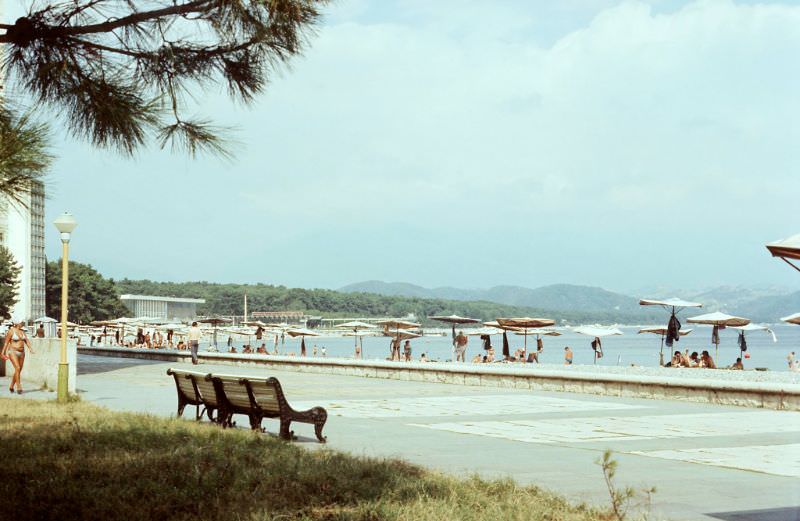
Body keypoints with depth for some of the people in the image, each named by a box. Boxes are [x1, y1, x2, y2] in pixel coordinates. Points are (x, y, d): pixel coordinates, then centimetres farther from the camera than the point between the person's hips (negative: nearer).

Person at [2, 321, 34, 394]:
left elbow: (26, 340, 1)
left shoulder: (22, 331, 8)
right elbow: (6, 342, -7)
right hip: (13, 352, -6)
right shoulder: (11, 331, -9)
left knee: (19, 370, 7)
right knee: (17, 368, -20)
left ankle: (11, 387, 24)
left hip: (21, 353, 6)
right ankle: (19, 388, -19)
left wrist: (30, 348, -15)